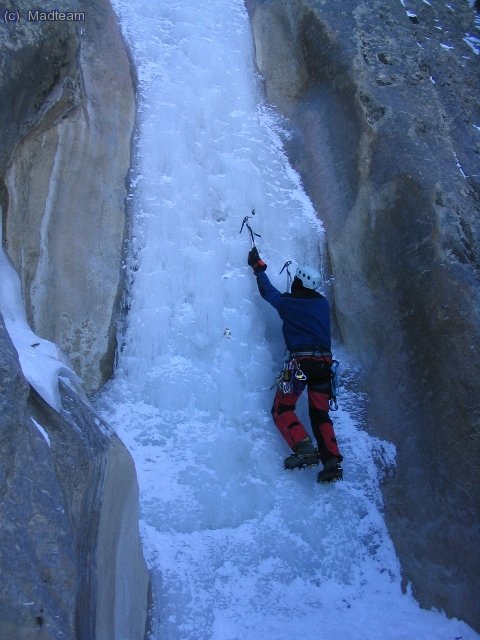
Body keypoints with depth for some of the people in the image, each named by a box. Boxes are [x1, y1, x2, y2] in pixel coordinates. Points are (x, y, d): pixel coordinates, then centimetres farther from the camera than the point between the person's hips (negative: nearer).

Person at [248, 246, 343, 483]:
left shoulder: (287, 303, 1)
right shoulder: (323, 303, 12)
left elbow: (267, 290, 19)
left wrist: (258, 267, 33)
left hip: (300, 361, -5)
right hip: (324, 362, 5)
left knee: (282, 409, 3)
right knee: (320, 413, 11)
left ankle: (304, 448, -18)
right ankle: (332, 461, -1)